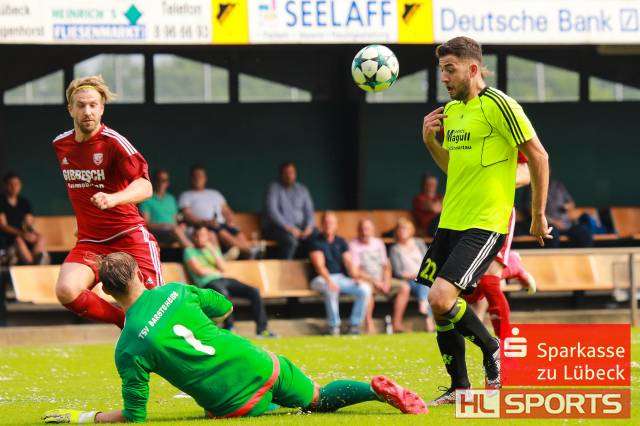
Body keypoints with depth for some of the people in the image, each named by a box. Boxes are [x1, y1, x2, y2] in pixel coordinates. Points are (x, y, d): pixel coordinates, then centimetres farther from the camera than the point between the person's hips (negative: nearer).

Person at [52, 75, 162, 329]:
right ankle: (125, 322, -3)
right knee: (66, 290, -24)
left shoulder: (114, 143, -12)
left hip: (128, 236, -4)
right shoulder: (60, 145, 6)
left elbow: (144, 187, -24)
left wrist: (113, 199, -43)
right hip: (88, 241, 4)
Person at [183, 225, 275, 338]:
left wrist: (213, 250, 2)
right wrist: (217, 272, 7)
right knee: (222, 293, -42)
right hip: (207, 282, -6)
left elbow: (222, 268, 8)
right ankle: (229, 328, -35)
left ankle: (261, 329, -16)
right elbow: (200, 271, -4)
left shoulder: (213, 248, 25)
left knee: (254, 291, -15)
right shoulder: (190, 251, 9)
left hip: (223, 279, 6)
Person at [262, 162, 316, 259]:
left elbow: (309, 211, 12)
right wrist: (288, 228, -21)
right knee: (291, 240, -38)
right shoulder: (274, 188, 0)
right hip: (277, 227, -5)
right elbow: (272, 211, -12)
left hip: (299, 227, 5)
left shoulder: (302, 190, 15)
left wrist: (308, 228, -10)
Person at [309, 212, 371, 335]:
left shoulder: (340, 242, 16)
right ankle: (334, 325, -27)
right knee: (331, 290, -40)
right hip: (322, 279, -5)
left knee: (365, 289, -18)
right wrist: (329, 281, -28)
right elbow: (319, 266, -13)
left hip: (342, 278, 5)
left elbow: (348, 262, 7)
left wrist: (355, 277, -13)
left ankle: (354, 324, -10)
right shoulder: (317, 242, -1)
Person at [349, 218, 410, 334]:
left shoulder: (378, 243, 15)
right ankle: (369, 325, -35)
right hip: (364, 280, -6)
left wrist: (386, 281, -4)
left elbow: (386, 266, 16)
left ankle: (396, 323, -17)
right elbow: (354, 272, -11)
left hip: (381, 281, 6)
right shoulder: (353, 245, -3)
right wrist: (374, 281, -17)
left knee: (404, 287, -15)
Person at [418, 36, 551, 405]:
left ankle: (493, 351, 3)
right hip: (450, 222, 8)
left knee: (442, 298, -20)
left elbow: (538, 156, -9)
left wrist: (538, 215, -5)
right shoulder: (450, 110, 14)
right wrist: (430, 141, 7)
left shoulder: (498, 105, -11)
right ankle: (459, 388, 18)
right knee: (439, 306, 6)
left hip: (485, 224, -8)